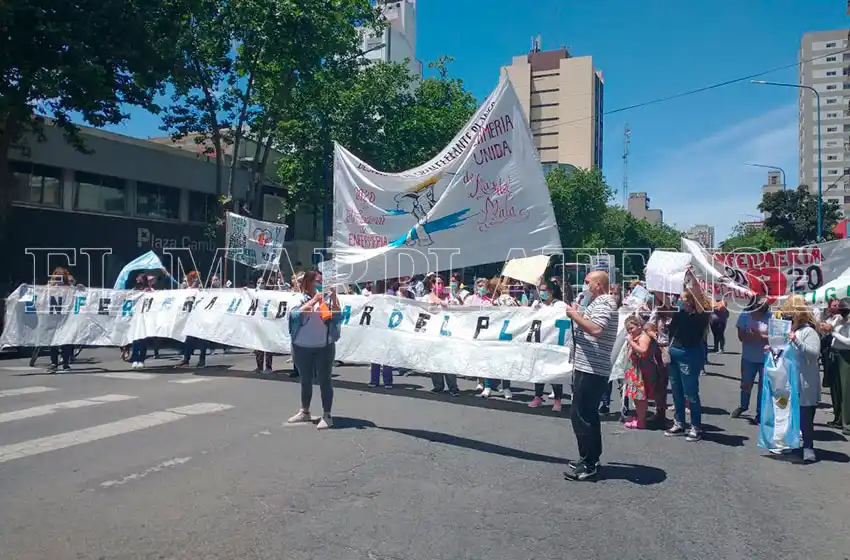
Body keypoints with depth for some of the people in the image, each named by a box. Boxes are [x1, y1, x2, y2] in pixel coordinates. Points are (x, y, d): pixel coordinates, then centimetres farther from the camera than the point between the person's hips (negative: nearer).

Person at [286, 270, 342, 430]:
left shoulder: (327, 298, 1)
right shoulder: (300, 298, 2)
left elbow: (337, 316, -8)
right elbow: (297, 314, -15)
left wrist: (334, 296, -18)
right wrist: (314, 300, -19)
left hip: (324, 347, -1)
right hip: (302, 347, 2)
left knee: (324, 380, 1)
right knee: (305, 380, 14)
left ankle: (327, 415, 6)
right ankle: (304, 412, 28)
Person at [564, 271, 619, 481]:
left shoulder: (605, 303, -13)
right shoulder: (597, 303, 19)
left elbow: (596, 329, -29)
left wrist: (575, 315, -19)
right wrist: (577, 312, 8)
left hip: (592, 369, -11)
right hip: (588, 368, 11)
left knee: (580, 415, -7)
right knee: (588, 414, 16)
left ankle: (589, 465, 0)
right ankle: (590, 458, 26)